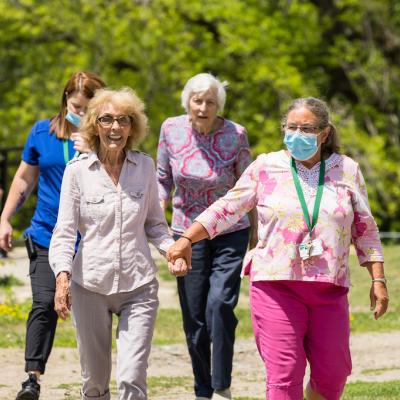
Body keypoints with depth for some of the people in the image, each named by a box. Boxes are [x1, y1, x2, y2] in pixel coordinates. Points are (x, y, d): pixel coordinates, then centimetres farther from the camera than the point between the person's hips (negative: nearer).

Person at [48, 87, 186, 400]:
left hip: (139, 286, 0)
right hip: (90, 285, 0)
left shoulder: (145, 166, 4)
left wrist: (171, 248, -6)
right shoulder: (78, 170, -2)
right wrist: (62, 275, -18)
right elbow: (65, 231, -3)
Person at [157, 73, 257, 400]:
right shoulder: (171, 130, -5)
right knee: (194, 317, 4)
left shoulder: (235, 135, -10)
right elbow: (164, 180, 7)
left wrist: (257, 234, 5)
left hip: (230, 234, -2)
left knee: (220, 305, -19)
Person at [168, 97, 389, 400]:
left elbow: (365, 229, 12)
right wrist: (186, 240, -2)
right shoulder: (266, 168, 3)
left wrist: (378, 279, 8)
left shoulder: (347, 170, 7)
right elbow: (226, 209, 7)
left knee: (332, 375, 6)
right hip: (276, 284, -2)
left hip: (329, 289, 2)